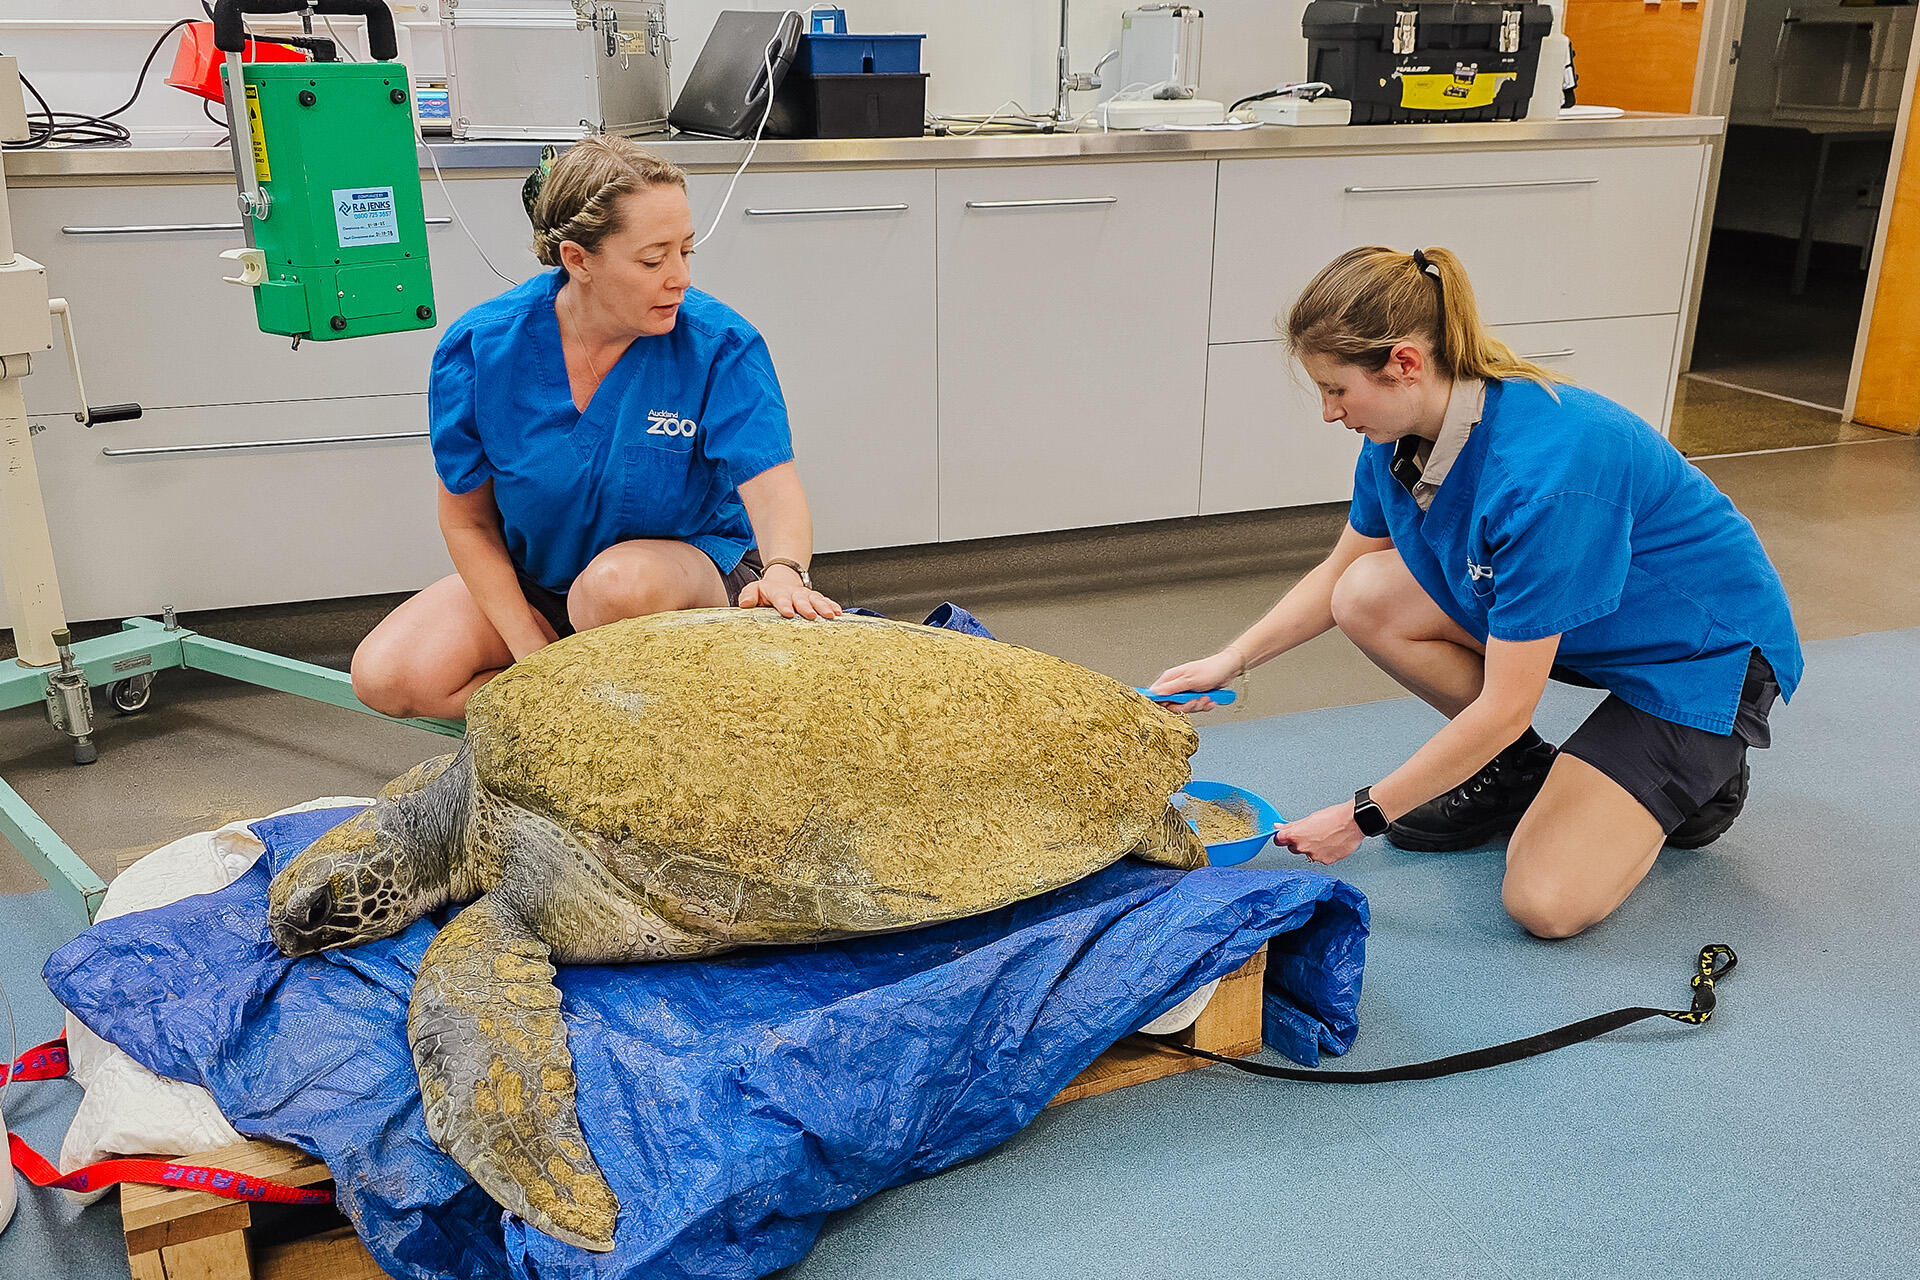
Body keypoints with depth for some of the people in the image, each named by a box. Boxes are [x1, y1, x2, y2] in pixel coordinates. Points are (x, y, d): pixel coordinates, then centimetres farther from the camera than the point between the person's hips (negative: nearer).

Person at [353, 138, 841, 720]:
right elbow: (468, 520, -6)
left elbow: (771, 483, -27)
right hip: (530, 579, 3)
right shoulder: (477, 350, -14)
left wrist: (784, 571, -51)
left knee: (621, 581, -39)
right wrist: (532, 657, -13)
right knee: (386, 676, -17)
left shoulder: (718, 344, -18)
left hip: (689, 563, -2)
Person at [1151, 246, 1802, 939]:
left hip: (1707, 649, -8)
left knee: (1545, 902, -19)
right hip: (1574, 620, 8)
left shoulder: (1545, 473, -36)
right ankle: (1518, 771, 5)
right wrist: (1231, 660, -4)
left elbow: (1504, 707, -31)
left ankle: (1696, 772, 9)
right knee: (1367, 598, -14)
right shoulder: (1404, 433, -11)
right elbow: (1340, 572, 8)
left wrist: (1362, 817, -24)